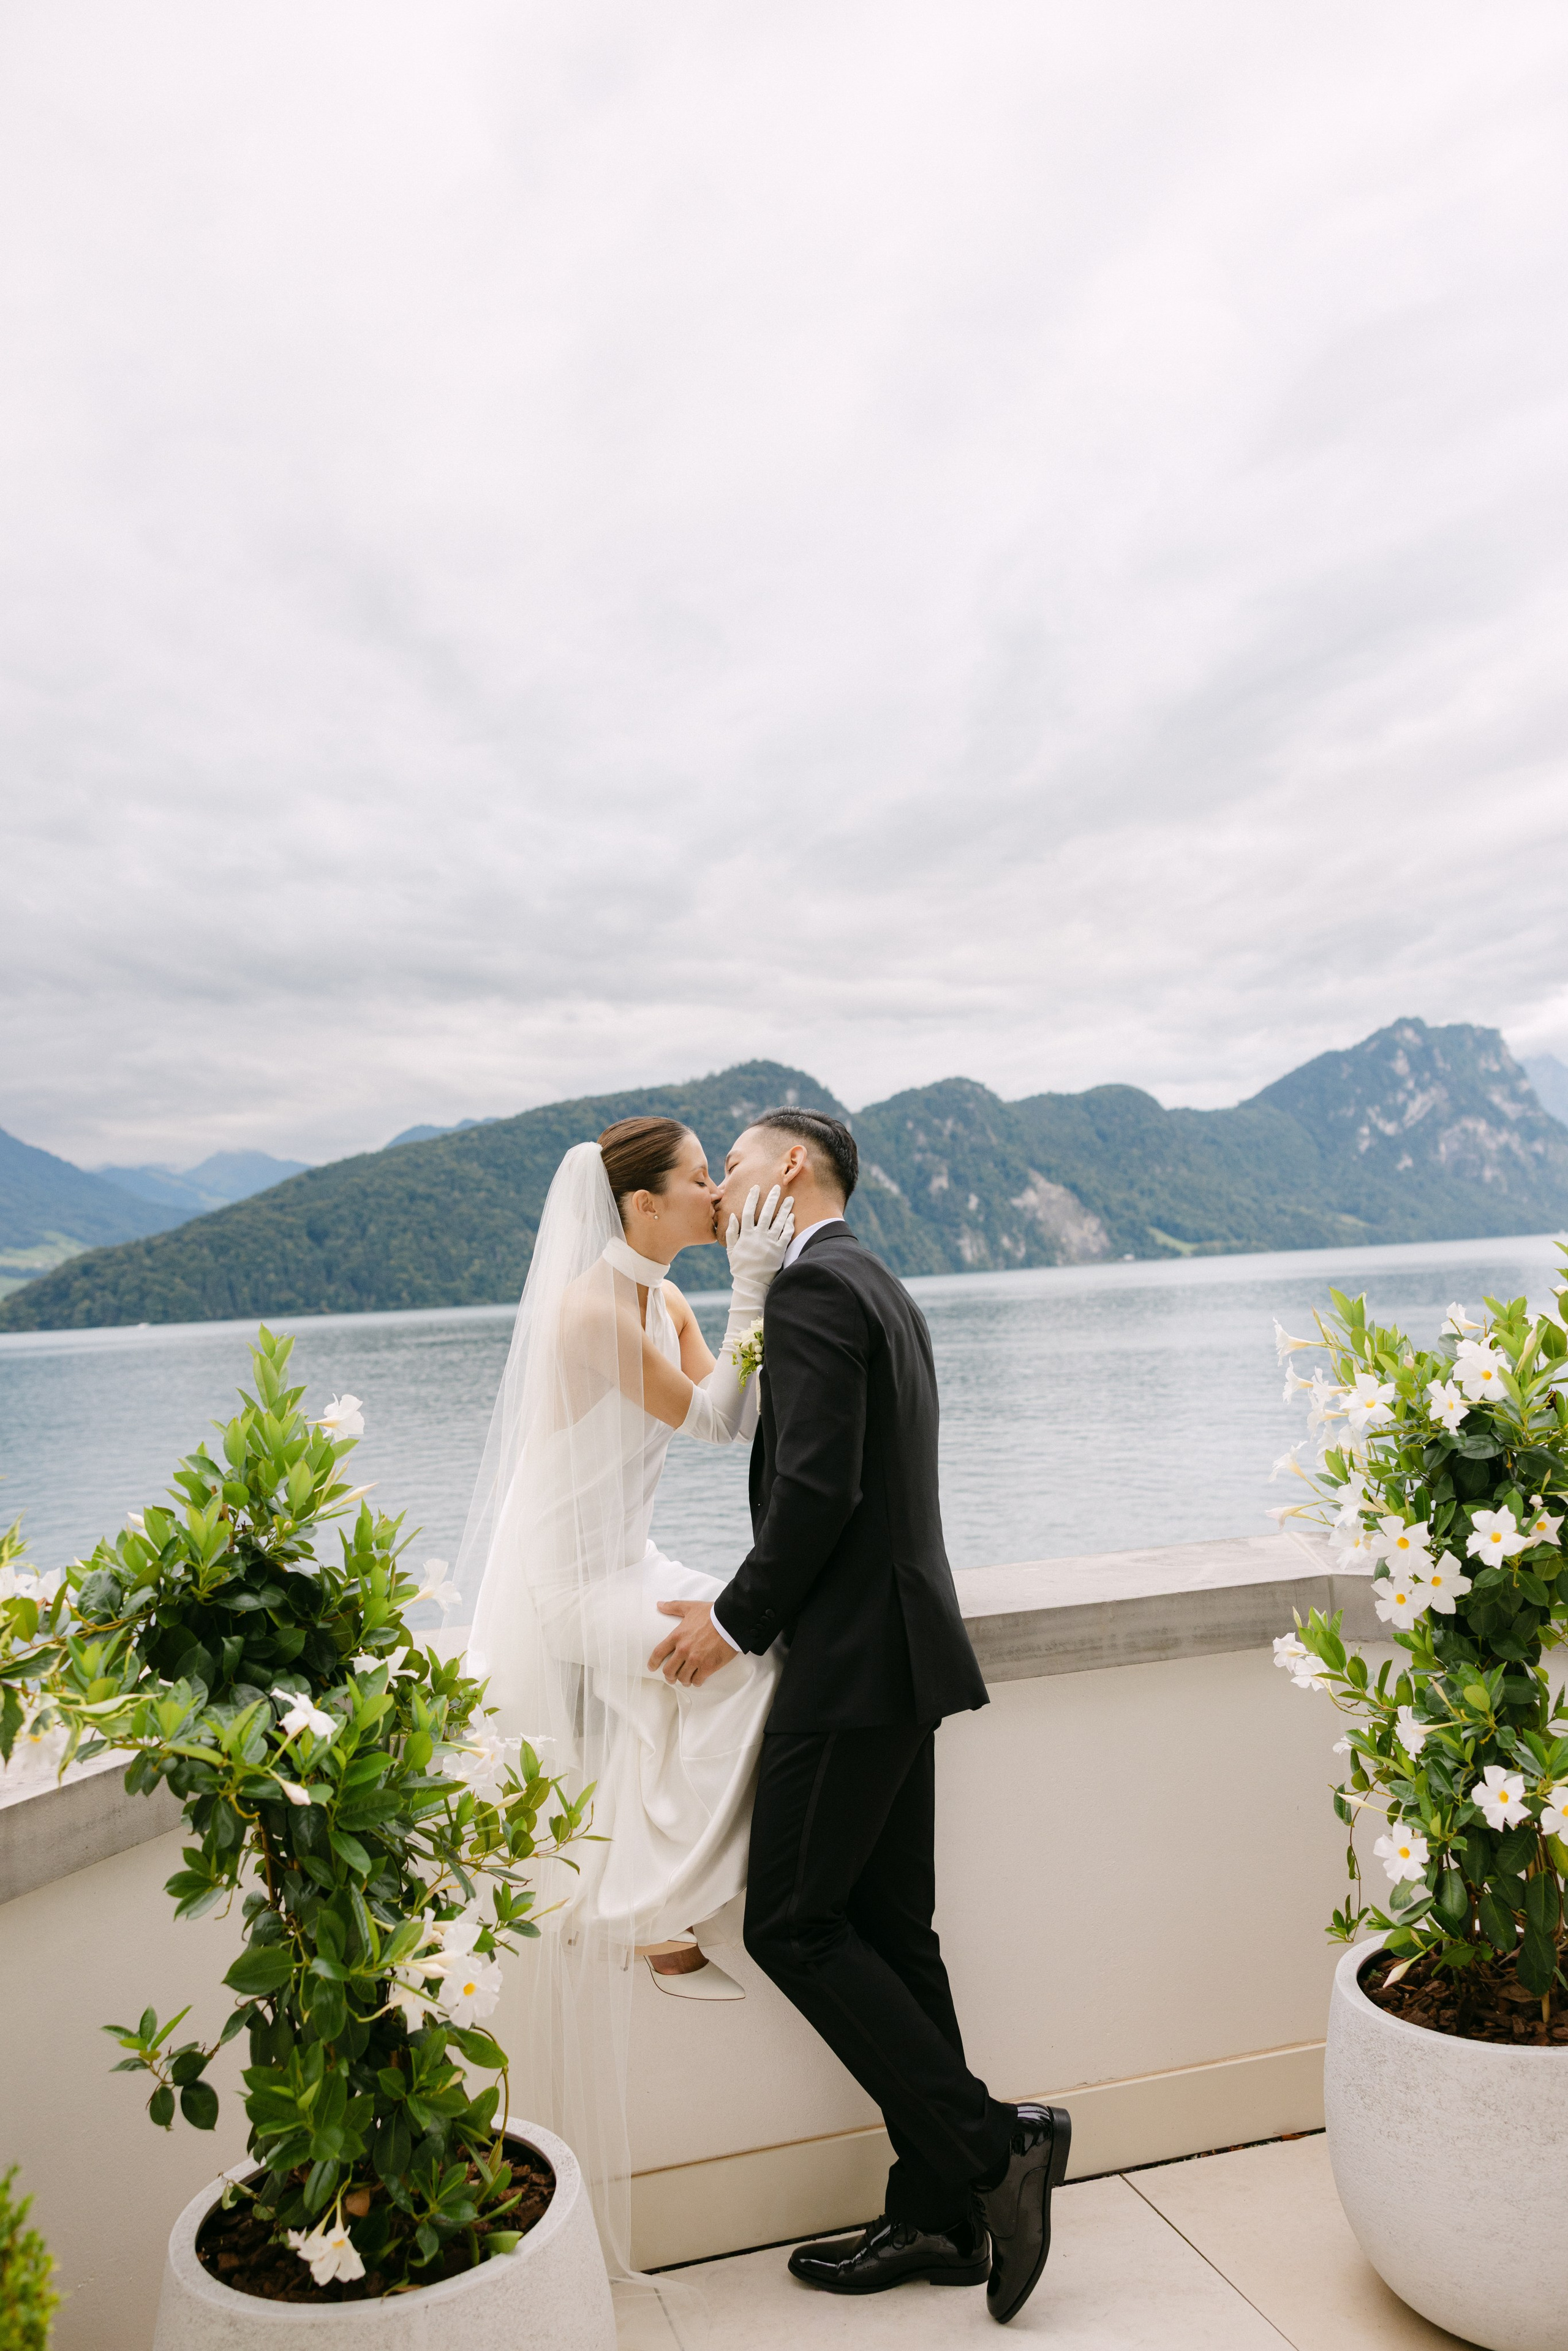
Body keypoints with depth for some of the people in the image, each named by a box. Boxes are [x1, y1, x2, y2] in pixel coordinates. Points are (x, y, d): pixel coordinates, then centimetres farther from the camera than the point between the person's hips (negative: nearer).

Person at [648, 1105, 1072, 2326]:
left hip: (853, 1659, -10)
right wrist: (756, 1605, 15)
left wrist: (737, 1620, -11)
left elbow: (817, 1486, -23)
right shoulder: (879, 1286, 18)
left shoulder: (811, 1286, -14)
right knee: (890, 1931, 13)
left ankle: (991, 2142, 4)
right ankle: (939, 2215, 22)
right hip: (900, 1649, 10)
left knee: (791, 1922, -1)